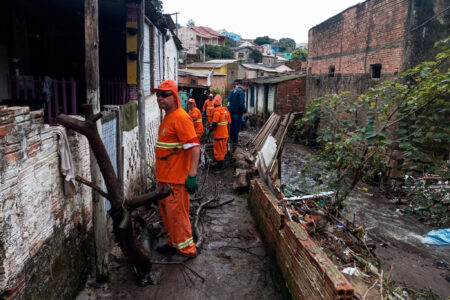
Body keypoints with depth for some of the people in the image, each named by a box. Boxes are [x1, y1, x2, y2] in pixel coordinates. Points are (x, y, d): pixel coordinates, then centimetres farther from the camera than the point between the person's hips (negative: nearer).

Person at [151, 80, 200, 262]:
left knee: (177, 213, 0)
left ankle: (187, 249, 15)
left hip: (176, 178, -10)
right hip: (164, 177, 10)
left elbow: (194, 146, -24)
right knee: (166, 210, 19)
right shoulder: (167, 117, 14)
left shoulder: (180, 118, -17)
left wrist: (192, 175, -29)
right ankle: (173, 242, 36)